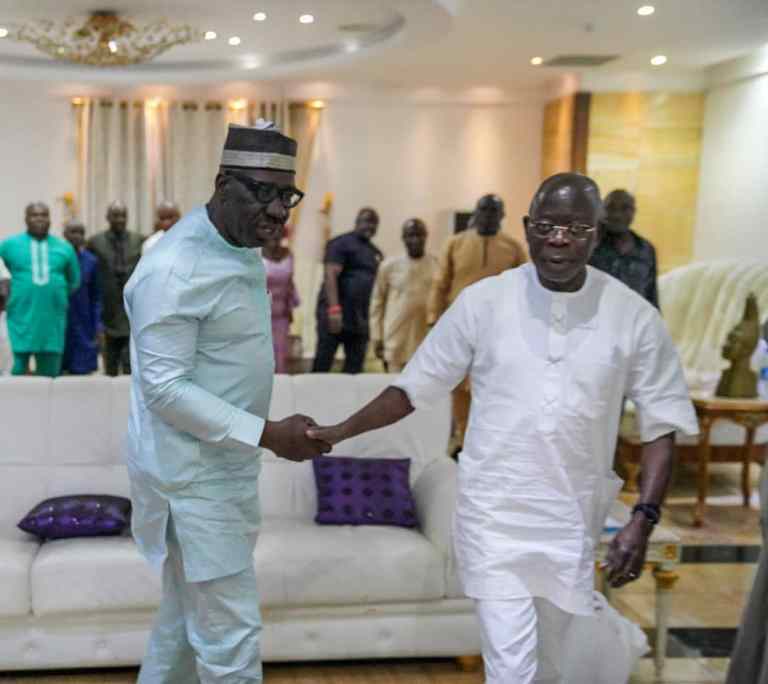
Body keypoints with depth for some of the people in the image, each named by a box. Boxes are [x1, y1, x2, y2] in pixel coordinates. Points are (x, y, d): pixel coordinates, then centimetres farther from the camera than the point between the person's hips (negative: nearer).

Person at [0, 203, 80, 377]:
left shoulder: (64, 247, 8)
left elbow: (74, 282, 19)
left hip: (53, 323, 2)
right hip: (21, 322, -2)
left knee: (49, 375, 9)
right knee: (17, 372, -4)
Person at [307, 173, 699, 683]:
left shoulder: (634, 317, -5)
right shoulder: (483, 302, -6)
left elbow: (661, 425, -1)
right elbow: (415, 389, 1)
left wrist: (643, 520, -10)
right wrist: (341, 431, -7)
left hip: (574, 522, 2)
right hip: (494, 514, -1)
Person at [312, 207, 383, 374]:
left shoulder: (376, 253, 19)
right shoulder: (341, 243, -2)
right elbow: (331, 275, -13)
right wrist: (334, 309, -24)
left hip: (361, 320, 7)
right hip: (335, 316, -7)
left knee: (354, 369, 6)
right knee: (322, 365, -4)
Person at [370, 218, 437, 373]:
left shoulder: (437, 266, 2)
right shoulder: (389, 266, 3)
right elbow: (377, 303, 7)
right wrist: (377, 337, 4)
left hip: (428, 344, 0)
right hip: (396, 344, 0)